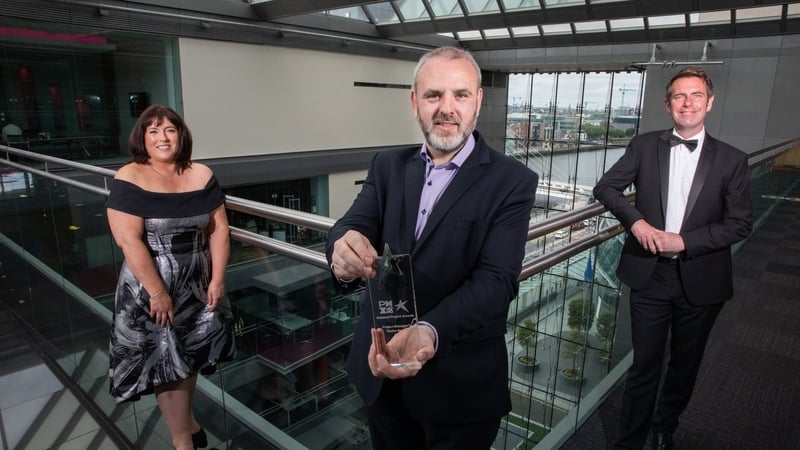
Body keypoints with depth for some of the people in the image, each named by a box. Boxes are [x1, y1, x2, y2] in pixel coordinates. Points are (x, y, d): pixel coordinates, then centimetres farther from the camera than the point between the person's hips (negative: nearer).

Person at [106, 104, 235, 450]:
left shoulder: (201, 176, -1)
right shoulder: (129, 179, -13)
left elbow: (219, 229, 0)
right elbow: (128, 240, -18)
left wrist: (217, 280, -5)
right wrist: (158, 292, -19)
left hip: (197, 286, 4)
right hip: (150, 288, -4)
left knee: (189, 357, 19)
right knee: (165, 362, 6)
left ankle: (184, 419, 42)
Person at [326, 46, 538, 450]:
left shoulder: (512, 182, -10)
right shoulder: (388, 165, 2)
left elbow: (496, 279, -19)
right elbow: (352, 224, -10)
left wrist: (429, 332, -36)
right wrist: (343, 249, -34)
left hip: (460, 383, -3)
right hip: (379, 370, 4)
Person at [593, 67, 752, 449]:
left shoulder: (731, 160, -1)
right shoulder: (644, 146, 0)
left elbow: (740, 223, -3)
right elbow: (605, 187, -2)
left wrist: (684, 241, -16)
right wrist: (636, 220, -18)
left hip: (700, 281, 1)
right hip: (649, 274, -1)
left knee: (685, 365, 18)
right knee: (644, 366, 7)